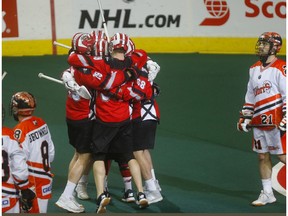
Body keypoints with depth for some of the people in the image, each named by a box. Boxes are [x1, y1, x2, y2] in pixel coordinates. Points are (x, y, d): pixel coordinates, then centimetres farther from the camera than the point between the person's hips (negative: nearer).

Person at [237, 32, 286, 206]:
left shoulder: (281, 68, -10)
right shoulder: (254, 69, 14)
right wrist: (245, 117, 18)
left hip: (275, 122, -7)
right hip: (259, 122, 7)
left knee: (282, 155, -6)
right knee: (262, 157, 10)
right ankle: (267, 194, 19)